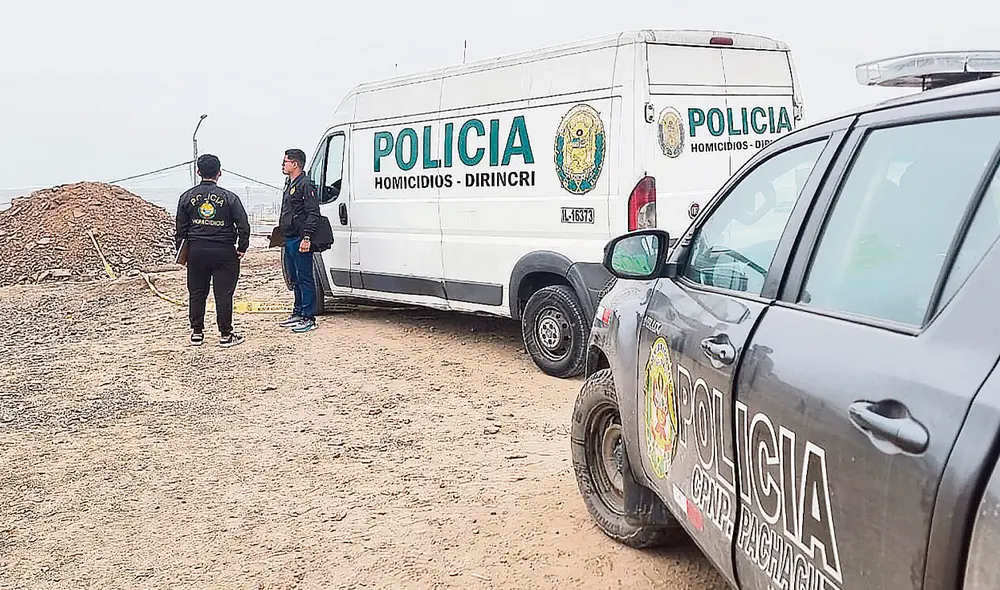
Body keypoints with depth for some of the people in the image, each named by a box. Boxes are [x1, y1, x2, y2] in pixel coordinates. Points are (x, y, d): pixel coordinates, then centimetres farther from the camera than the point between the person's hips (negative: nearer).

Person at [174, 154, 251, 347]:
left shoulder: (187, 197, 3)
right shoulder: (229, 197, -6)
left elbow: (181, 229, 6)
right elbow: (244, 226, -8)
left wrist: (182, 253, 13)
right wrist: (241, 248, 4)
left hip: (196, 251, 3)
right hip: (224, 252, -3)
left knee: (196, 293, 13)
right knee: (223, 294, 2)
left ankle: (197, 333, 19)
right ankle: (225, 335, 7)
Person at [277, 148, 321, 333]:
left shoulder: (306, 185, -13)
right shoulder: (290, 184, 18)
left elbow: (313, 214, -19)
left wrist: (307, 237, -24)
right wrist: (281, 229, 24)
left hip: (300, 241, -10)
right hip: (289, 240, 10)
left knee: (305, 279, -6)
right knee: (295, 279, 17)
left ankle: (308, 318, -3)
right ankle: (298, 313, 26)